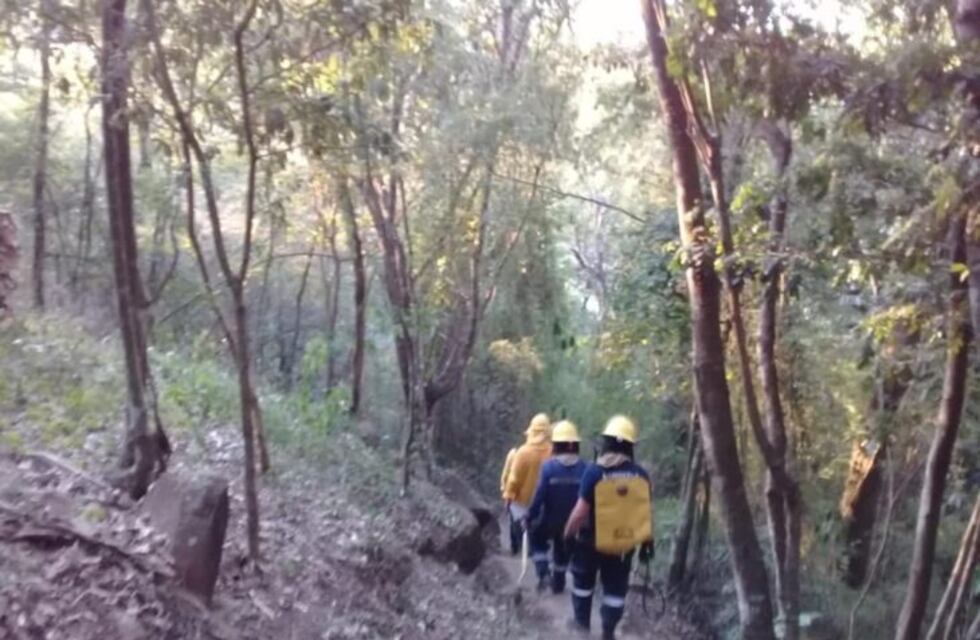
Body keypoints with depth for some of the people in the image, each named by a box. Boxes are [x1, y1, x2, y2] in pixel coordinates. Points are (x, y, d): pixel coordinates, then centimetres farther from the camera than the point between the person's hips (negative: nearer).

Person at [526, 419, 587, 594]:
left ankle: (543, 573, 5)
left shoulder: (549, 466, -20)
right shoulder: (583, 468, -12)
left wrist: (530, 516, -7)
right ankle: (558, 584, 35)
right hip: (572, 521, 3)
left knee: (538, 541, 23)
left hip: (550, 519, -3)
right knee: (562, 551, 24)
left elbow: (539, 495, -19)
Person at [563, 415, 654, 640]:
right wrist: (647, 542, 11)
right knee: (616, 588, 16)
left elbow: (580, 512, -17)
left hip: (592, 540, -2)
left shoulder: (595, 472, -19)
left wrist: (568, 534, -3)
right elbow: (645, 513, 0)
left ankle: (581, 621, 33)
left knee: (584, 581, 21)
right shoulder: (641, 475, -8)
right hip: (624, 543, 2)